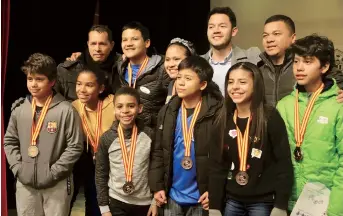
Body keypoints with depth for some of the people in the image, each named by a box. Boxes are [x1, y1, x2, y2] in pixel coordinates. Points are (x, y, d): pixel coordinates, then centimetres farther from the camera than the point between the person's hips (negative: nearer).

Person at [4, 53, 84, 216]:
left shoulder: (65, 110, -10)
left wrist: (53, 172, -12)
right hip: (25, 183, 4)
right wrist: (18, 167, -1)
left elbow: (75, 147, -10)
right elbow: (9, 141, 12)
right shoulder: (19, 109, 4)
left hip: (57, 184, -4)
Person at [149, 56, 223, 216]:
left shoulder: (216, 113, -13)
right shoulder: (167, 112, 1)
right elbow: (158, 152, 4)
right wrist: (157, 186, 0)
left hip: (201, 197, -4)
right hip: (172, 196, 4)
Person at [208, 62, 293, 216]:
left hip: (263, 201, -4)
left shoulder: (271, 118, -9)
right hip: (232, 200, 4)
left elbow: (284, 163, -10)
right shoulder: (223, 121, 2)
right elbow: (217, 165, 2)